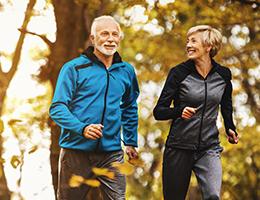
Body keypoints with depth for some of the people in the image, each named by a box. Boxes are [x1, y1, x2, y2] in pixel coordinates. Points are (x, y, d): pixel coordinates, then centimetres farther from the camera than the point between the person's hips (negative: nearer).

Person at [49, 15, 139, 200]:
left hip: (112, 152, 3)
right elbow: (57, 108, -8)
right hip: (76, 150, -3)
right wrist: (82, 128, -23)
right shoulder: (73, 68, -3)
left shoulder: (126, 71, 12)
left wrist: (131, 142, 23)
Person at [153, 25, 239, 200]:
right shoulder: (179, 73, -6)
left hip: (209, 148, 1)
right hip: (179, 148, -1)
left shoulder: (223, 75, 2)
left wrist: (230, 128, 14)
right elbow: (158, 111, -8)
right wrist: (179, 111, -26)